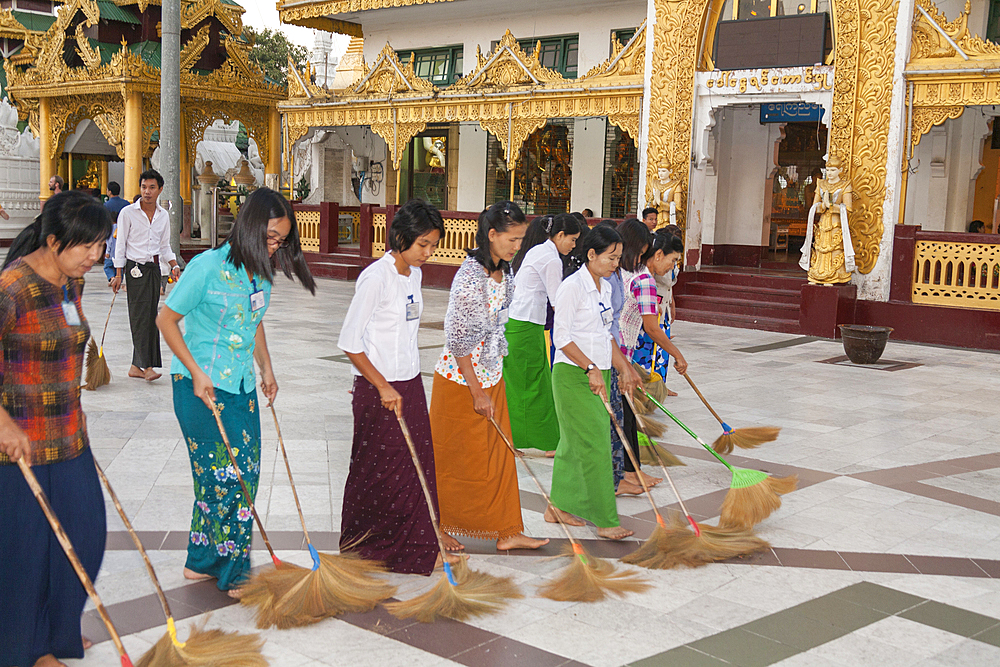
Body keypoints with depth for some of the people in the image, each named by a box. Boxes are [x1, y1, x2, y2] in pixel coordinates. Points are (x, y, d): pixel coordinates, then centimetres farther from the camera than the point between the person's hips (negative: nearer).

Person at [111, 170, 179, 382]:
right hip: (135, 268, -5)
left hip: (154, 267, 5)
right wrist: (118, 274, -5)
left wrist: (174, 265, 0)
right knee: (140, 316, -10)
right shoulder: (128, 213, -4)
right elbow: (120, 244, -2)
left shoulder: (163, 216, 9)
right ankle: (147, 366, -13)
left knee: (150, 317, 5)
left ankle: (136, 366, 11)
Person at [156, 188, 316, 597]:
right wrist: (195, 372, -15)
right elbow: (166, 320, -10)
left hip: (241, 386, 8)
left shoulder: (261, 272, 5)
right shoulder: (208, 267, -16)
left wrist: (266, 369, 16)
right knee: (226, 474, -4)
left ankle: (202, 562, 24)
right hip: (202, 388, -7)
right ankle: (235, 575, 7)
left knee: (244, 474, 10)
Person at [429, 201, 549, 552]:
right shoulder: (470, 275, -22)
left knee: (498, 455, 12)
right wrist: (476, 391, -18)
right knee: (455, 457, 5)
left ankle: (506, 531, 20)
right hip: (461, 379, -8)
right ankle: (436, 527, 22)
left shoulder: (503, 273, 5)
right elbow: (457, 339, -21)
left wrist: (491, 384, 18)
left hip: (491, 375, 8)